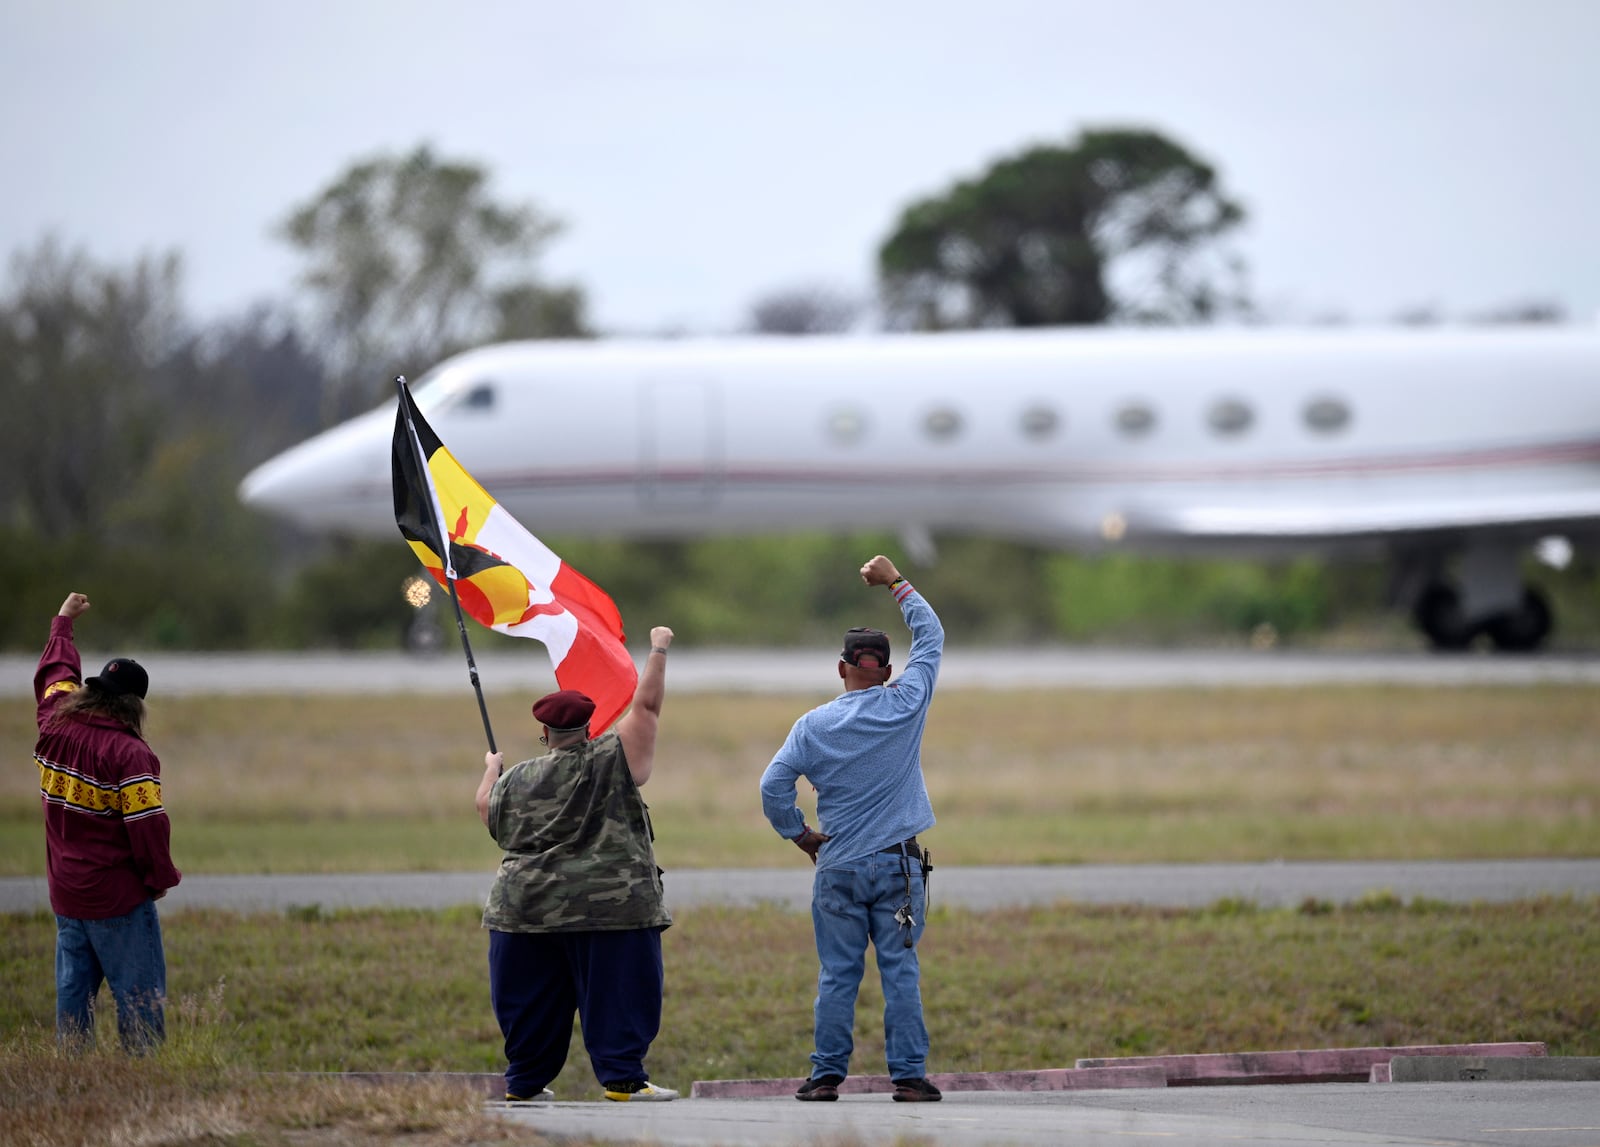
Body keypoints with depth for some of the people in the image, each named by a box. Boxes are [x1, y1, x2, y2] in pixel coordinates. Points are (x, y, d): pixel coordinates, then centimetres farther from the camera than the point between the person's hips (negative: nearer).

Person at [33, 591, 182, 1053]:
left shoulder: (54, 727, 1)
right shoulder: (128, 753, -20)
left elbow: (55, 672, 21)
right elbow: (147, 825, -20)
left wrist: (62, 623, 39)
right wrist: (161, 878, -3)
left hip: (64, 894, 7)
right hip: (118, 899, -7)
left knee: (72, 990, 13)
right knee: (139, 996, -2)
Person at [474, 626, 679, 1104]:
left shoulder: (515, 781, 5)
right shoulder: (612, 763, -5)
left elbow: (487, 810, 23)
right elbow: (646, 705, -1)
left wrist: (491, 770, 42)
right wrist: (658, 650, 11)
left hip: (526, 903, 4)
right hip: (607, 907, -4)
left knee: (533, 998, 12)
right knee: (617, 993, 0)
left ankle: (523, 1081, 19)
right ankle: (623, 1078, -3)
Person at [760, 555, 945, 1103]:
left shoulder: (813, 726, -2)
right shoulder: (905, 706, -3)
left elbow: (773, 787, -5)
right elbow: (931, 635, 9)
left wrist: (801, 835, 9)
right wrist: (896, 583, 19)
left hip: (838, 867, 1)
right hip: (897, 864, -1)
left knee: (837, 975, 5)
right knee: (901, 972, 0)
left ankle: (827, 1074, 5)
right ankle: (908, 1074, -2)